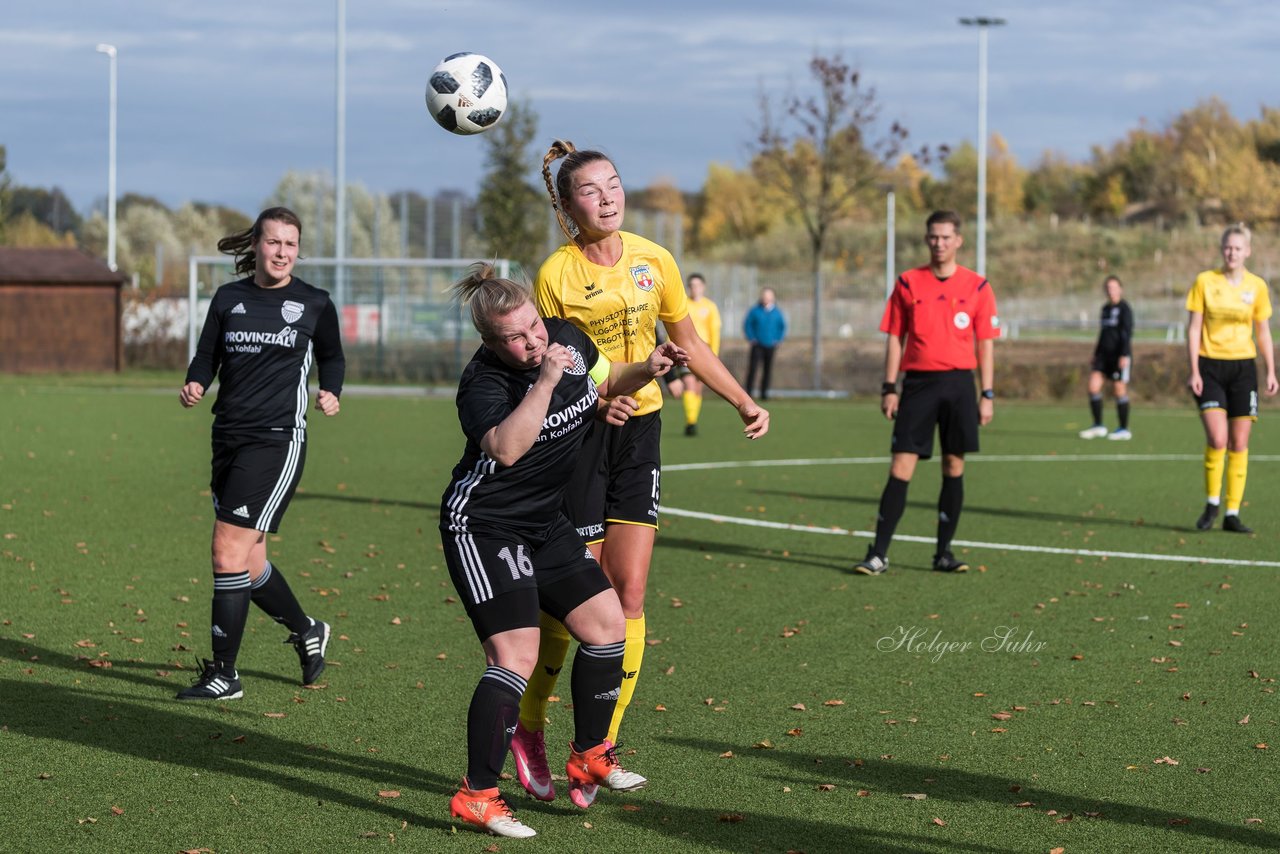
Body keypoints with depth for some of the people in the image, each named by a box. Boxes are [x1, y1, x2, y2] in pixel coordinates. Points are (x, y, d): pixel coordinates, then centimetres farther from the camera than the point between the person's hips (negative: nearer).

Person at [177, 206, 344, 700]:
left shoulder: (314, 304, 1)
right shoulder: (229, 300, 8)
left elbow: (332, 357, 16)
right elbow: (207, 358, 12)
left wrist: (331, 393, -2)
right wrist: (194, 385, -9)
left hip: (277, 440, -5)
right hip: (229, 437, 5)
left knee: (230, 552, -13)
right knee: (247, 562, 10)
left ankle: (224, 674, -6)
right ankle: (306, 631, 36)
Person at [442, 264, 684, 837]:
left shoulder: (568, 338, 0)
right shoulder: (484, 381, -23)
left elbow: (604, 382, 22)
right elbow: (505, 449, -42)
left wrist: (647, 370, 4)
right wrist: (545, 381, -42)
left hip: (545, 524, 8)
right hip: (484, 526, -8)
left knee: (607, 624, 10)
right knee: (517, 657, -16)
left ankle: (588, 756, 27)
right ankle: (477, 795, -10)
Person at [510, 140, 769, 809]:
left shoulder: (653, 261, 1)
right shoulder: (556, 275, -12)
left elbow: (688, 342, 15)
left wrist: (744, 403, 14)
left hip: (639, 432, 4)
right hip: (576, 435, -4)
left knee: (627, 592, -2)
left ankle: (599, 746, 5)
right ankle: (528, 728, 20)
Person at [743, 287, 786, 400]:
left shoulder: (777, 312, 3)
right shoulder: (755, 310, -2)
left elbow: (783, 327, 13)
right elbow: (747, 324, 4)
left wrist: (778, 340, 3)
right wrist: (751, 339, -4)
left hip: (771, 345, 2)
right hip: (757, 345, -2)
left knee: (768, 370, 5)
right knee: (753, 368, -11)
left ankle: (764, 393, 13)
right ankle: (748, 392, -10)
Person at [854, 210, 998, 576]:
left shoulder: (977, 286, 4)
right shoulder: (908, 283, 5)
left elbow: (985, 344, 6)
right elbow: (895, 338, 7)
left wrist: (987, 395, 1)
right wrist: (889, 388, 1)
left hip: (959, 383, 1)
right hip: (918, 382, -1)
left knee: (954, 467, 4)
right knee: (900, 468, -6)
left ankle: (944, 553, 13)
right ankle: (878, 554, -6)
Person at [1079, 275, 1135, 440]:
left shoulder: (1124, 308, -6)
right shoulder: (1105, 308, 17)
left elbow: (1127, 333, -12)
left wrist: (1124, 355, -20)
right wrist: (1096, 355, 22)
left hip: (1119, 354, -7)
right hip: (1104, 353, 7)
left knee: (1119, 390, -3)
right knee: (1093, 386, -5)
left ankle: (1124, 430, 7)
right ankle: (1098, 426, 2)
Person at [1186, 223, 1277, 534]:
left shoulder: (1256, 286, 4)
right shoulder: (1205, 281, -2)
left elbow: (1262, 332, 11)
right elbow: (1193, 328, -2)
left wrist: (1271, 371, 5)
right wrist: (1194, 371, -8)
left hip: (1243, 367, 2)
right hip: (1210, 366, -2)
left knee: (1239, 444, 1)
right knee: (1217, 439, -15)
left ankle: (1232, 514, 7)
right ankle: (1211, 504, 4)